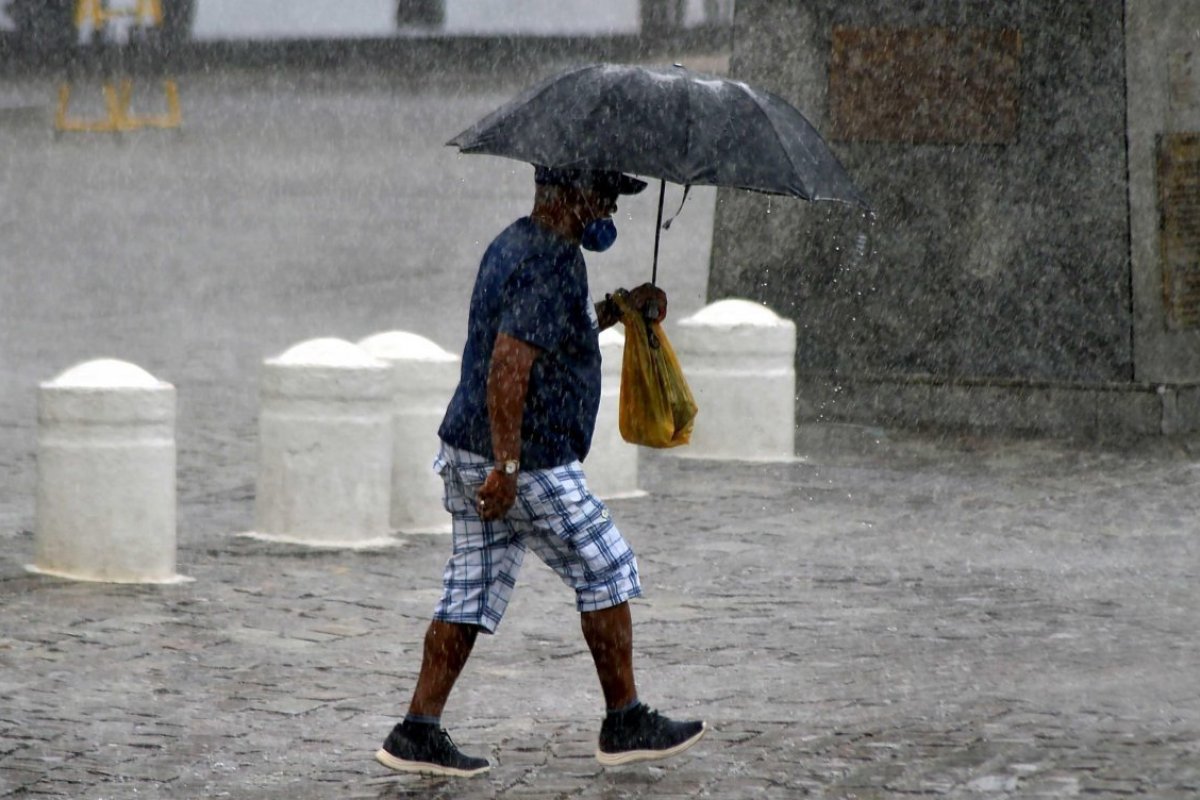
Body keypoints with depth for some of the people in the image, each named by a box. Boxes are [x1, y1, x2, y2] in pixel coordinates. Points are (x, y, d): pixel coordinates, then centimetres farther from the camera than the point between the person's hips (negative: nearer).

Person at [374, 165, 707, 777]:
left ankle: (418, 732, 7)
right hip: (529, 464, -10)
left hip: (468, 452, 10)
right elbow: (509, 364, -26)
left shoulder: (512, 243, 15)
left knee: (472, 590, 10)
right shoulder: (553, 263, -18)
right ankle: (625, 724, 12)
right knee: (606, 572, 4)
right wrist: (506, 466, -28)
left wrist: (619, 309, 20)